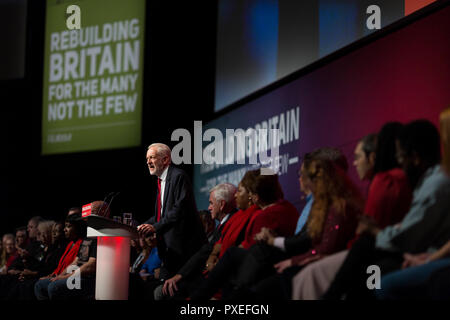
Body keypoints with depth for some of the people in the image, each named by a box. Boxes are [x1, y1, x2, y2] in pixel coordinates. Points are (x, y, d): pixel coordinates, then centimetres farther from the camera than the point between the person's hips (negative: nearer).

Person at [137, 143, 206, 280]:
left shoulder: (179, 176, -11)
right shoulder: (161, 181, 19)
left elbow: (180, 209, -20)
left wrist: (155, 227, -22)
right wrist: (143, 226, 9)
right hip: (169, 247, 9)